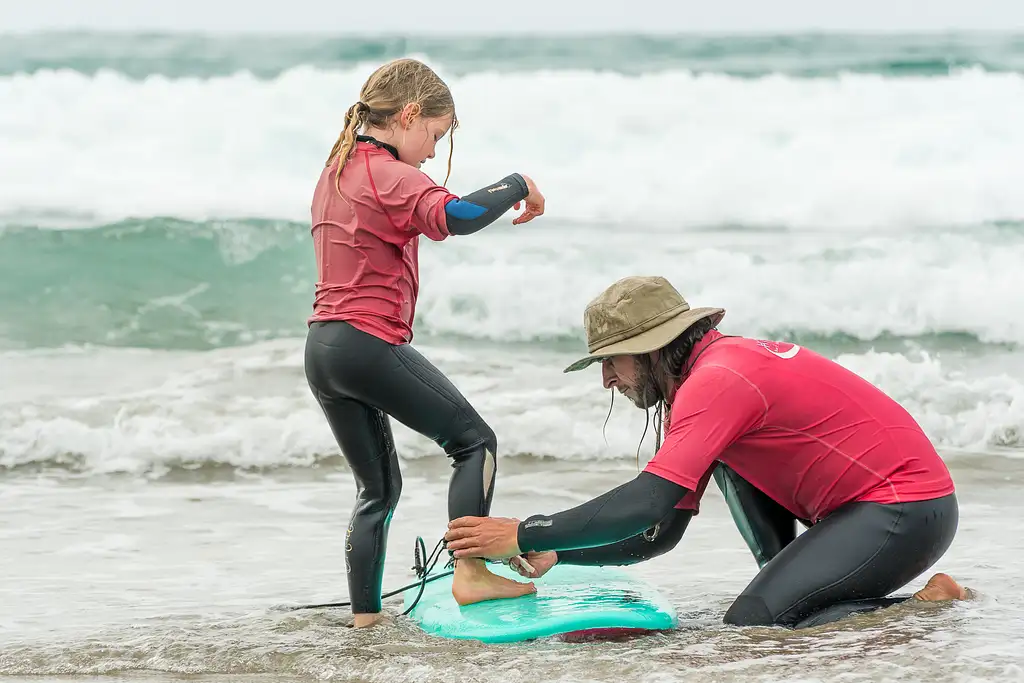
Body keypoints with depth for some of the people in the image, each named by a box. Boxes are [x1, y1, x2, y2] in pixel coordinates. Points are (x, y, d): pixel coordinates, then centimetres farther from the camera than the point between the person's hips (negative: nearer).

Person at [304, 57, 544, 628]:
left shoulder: (337, 171, 18)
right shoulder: (390, 176, -11)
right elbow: (455, 216, -28)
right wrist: (517, 185, -15)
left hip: (322, 346, 9)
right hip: (371, 343, -9)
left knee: (379, 488, 15)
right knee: (475, 440, 0)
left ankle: (366, 614, 10)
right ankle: (471, 572, -10)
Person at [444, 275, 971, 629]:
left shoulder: (715, 381, -17)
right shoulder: (719, 368, 15)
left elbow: (647, 503, -27)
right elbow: (661, 533, 15)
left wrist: (523, 537, -22)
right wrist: (555, 554, 4)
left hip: (909, 511, -10)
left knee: (751, 625, -18)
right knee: (728, 459, 13)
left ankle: (927, 607, -9)